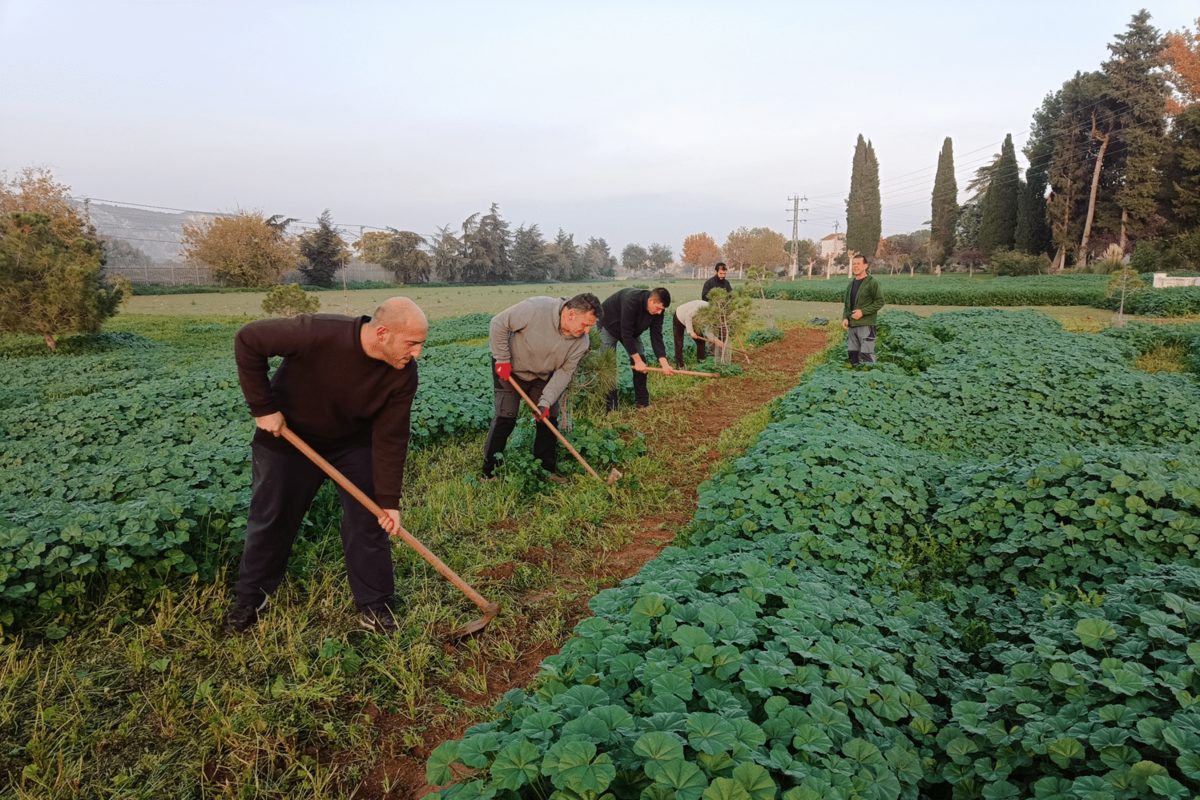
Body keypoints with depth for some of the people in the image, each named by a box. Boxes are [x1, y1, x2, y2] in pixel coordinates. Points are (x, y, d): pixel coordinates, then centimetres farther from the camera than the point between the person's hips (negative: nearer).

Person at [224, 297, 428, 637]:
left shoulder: (403, 374, -24)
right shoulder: (318, 333, -37)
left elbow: (390, 438, -17)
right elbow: (248, 340, -26)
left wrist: (389, 500, -17)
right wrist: (263, 407, -24)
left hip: (354, 442, 3)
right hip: (289, 436, -2)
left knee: (368, 520, 0)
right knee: (271, 519, 11)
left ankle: (374, 605, 17)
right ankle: (250, 597, 34)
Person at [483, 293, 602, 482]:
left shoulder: (581, 341, -19)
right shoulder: (535, 308, -34)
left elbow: (564, 372, -14)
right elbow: (499, 324, -24)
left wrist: (546, 401, -23)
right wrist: (502, 359, -21)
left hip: (543, 377, 5)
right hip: (510, 370, -4)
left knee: (549, 419, 1)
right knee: (505, 419, -8)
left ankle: (547, 472, 15)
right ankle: (489, 473, 3)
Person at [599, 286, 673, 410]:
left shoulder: (658, 310, -19)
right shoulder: (632, 301, -40)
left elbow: (656, 336, -17)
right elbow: (626, 334, -36)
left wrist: (664, 362, -27)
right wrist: (637, 360, -32)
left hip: (632, 331, 6)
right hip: (609, 326, -6)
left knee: (641, 365, -3)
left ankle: (643, 404, 6)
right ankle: (611, 409, -8)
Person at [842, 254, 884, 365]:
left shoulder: (872, 282, -5)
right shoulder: (851, 284, 16)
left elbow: (880, 301, -9)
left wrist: (863, 312, -16)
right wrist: (845, 318, 4)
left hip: (866, 325, -7)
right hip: (851, 326, 7)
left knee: (866, 355, -10)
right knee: (852, 353, 9)